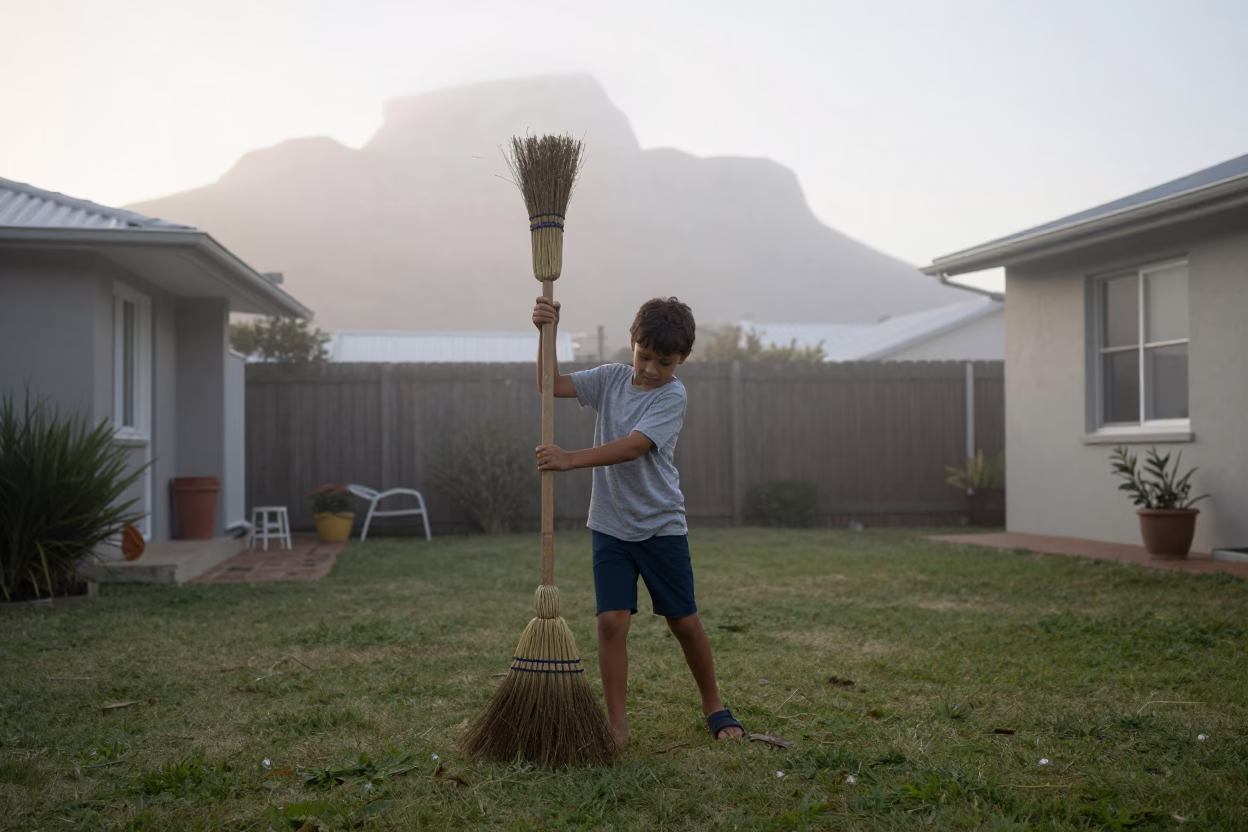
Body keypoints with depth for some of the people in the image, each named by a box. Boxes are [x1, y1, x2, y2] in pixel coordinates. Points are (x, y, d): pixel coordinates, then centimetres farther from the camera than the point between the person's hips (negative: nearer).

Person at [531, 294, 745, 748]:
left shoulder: (672, 395, -13)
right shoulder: (611, 378, 2)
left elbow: (632, 447, -25)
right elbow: (551, 384, -2)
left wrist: (571, 459, -32)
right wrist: (548, 333, -16)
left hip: (661, 526, -2)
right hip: (610, 524, 3)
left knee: (684, 621, 7)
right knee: (611, 621, -8)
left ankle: (714, 706, 27)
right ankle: (617, 724, 0)